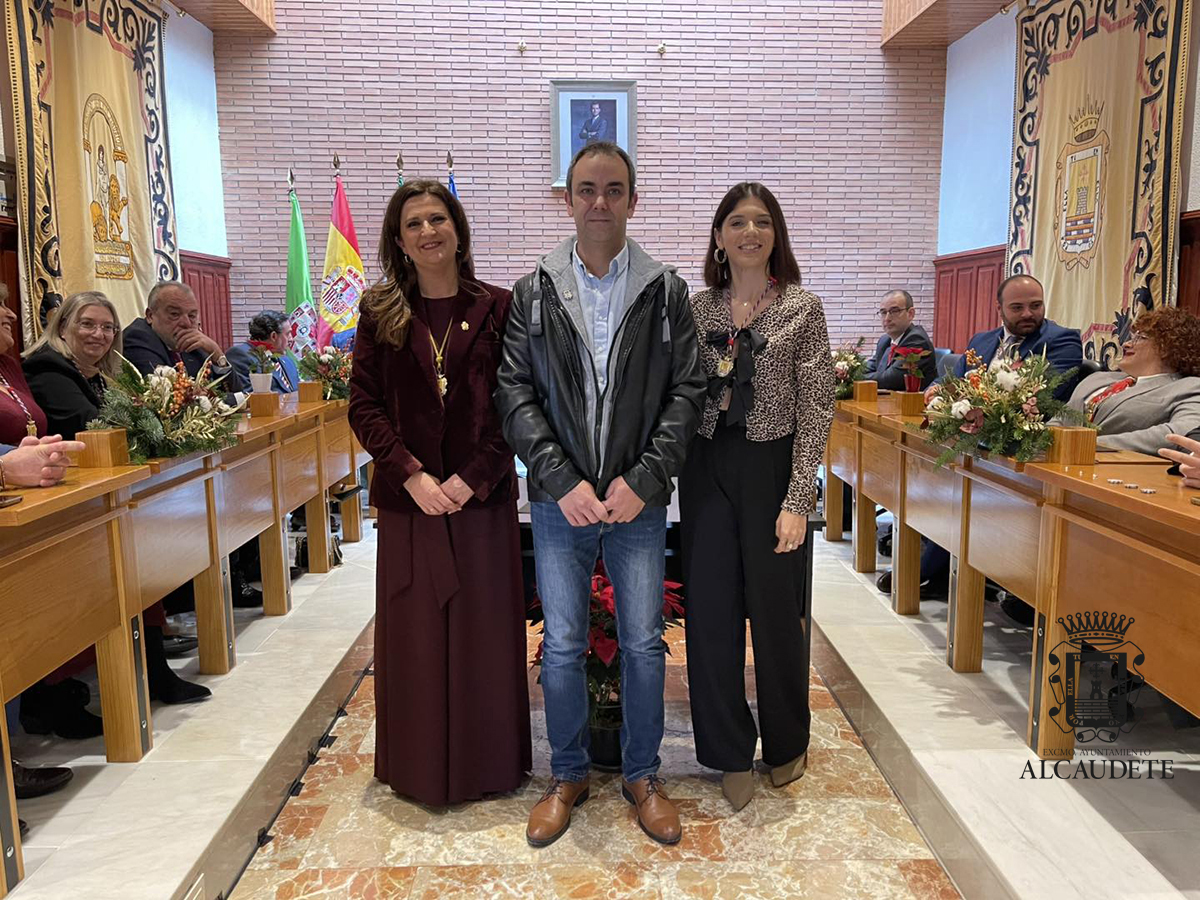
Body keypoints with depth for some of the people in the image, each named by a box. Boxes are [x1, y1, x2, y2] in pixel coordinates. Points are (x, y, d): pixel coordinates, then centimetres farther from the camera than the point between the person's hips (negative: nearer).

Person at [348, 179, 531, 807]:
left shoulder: (496, 308, 1)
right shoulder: (381, 312, 5)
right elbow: (363, 404, 1)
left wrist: (472, 477, -13)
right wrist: (411, 474, -12)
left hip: (482, 496, -1)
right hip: (409, 497, 1)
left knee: (485, 630, 8)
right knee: (414, 635, 9)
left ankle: (487, 763, 26)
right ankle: (420, 768, 27)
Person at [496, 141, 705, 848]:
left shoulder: (666, 291, 2)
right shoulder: (534, 292, 3)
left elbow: (688, 391, -2)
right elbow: (516, 393, -2)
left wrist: (643, 480, -13)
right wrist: (563, 481, -13)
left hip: (638, 499, 0)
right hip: (560, 500, 1)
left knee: (644, 644, 9)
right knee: (563, 647, 10)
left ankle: (642, 773, 30)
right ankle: (569, 775, 30)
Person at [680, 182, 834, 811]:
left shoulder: (802, 309, -3)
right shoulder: (696, 309, 6)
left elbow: (816, 411, -7)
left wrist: (798, 500, -13)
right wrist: (672, 472, -1)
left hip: (773, 467, -2)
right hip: (707, 469, 3)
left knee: (775, 608, 8)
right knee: (711, 610, 5)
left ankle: (786, 742, 34)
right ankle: (731, 752, 24)